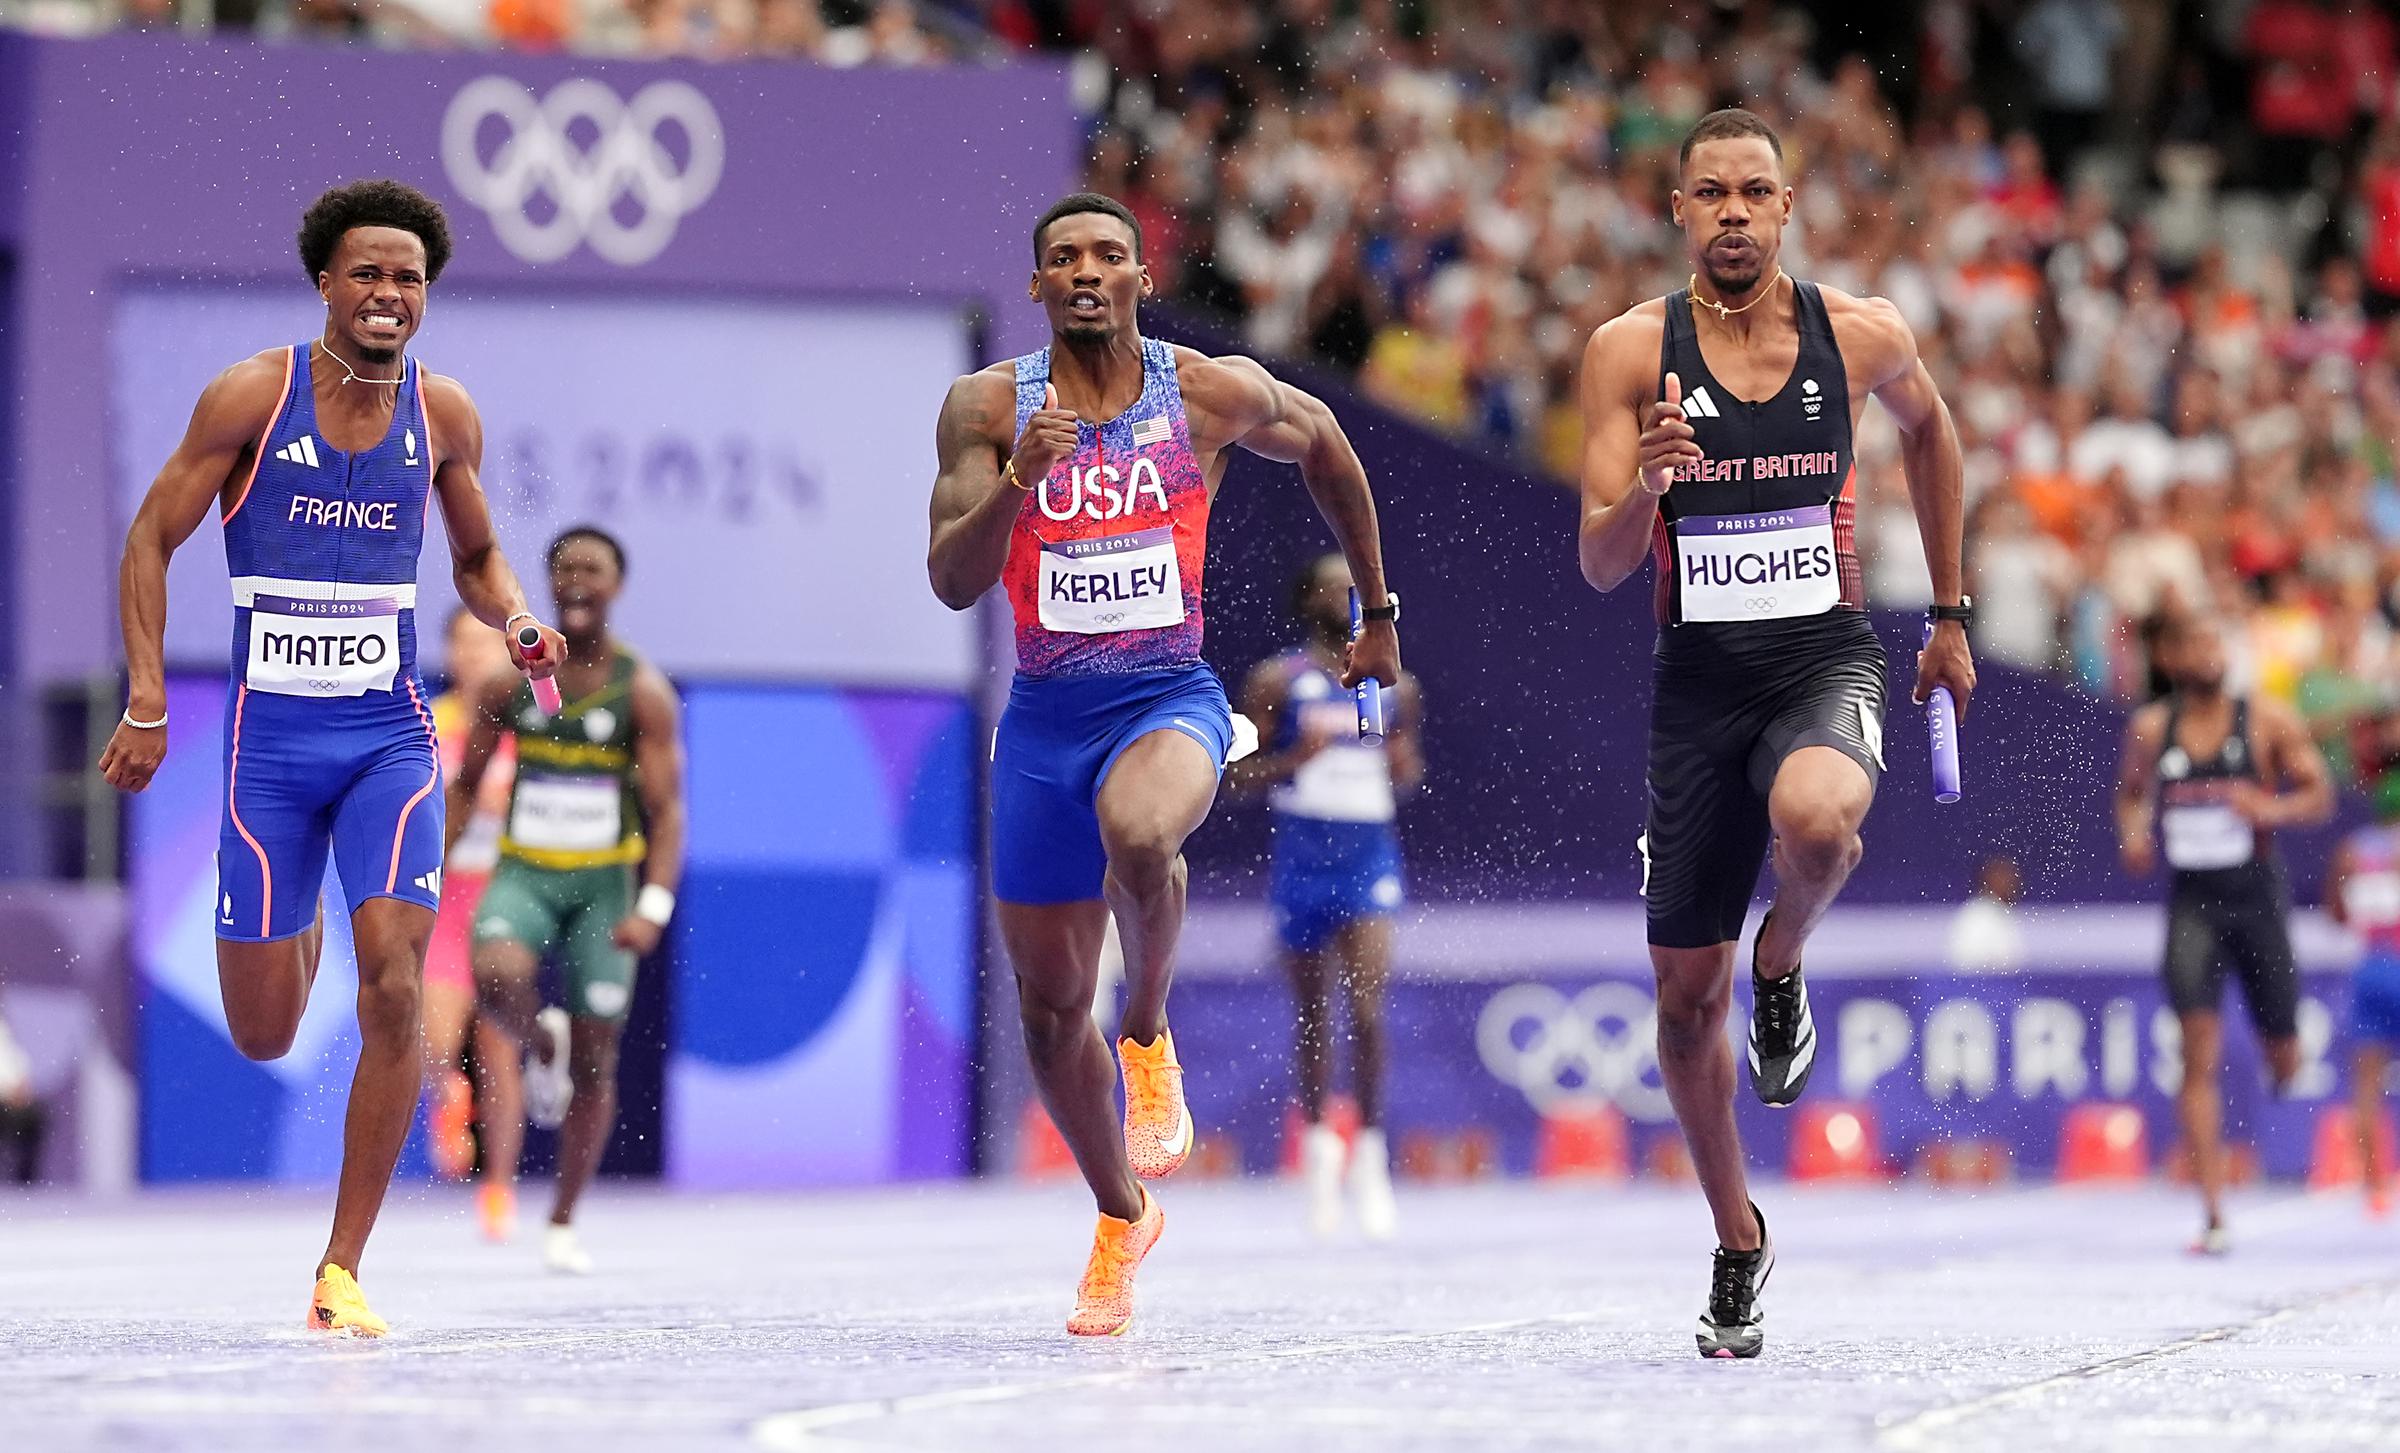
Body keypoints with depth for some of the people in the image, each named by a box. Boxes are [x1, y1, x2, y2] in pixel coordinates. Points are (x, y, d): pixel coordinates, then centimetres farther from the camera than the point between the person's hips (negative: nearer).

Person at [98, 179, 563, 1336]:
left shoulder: (443, 415, 2)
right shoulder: (251, 397, -7)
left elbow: (477, 558, 18)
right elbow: (150, 544, -1)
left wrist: (514, 619, -5)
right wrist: (147, 703, -9)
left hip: (390, 735, 1)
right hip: (270, 739, -1)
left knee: (394, 989, -17)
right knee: (263, 1037, 5)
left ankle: (341, 1271, -8)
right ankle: (296, 930, 46)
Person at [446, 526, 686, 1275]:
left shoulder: (644, 692, -4)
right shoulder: (509, 682, 1)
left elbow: (666, 810, -7)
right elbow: (465, 785, 11)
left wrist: (654, 906, -19)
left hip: (604, 883, 0)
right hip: (523, 871, 1)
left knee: (595, 1059, 2)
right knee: (497, 980, -32)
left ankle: (563, 1224, 16)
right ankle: (542, 1043, 4)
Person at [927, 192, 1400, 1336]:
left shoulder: (1215, 395, -3)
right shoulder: (988, 407, -3)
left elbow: (1326, 446, 17)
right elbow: (953, 581, -10)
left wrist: (1378, 615, 22)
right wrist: (1017, 481, -28)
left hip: (1170, 700, -2)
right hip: (1045, 719, 2)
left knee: (1137, 835, -38)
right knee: (1049, 1005, 8)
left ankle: (1149, 1033, -8)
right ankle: (1121, 1217, 32)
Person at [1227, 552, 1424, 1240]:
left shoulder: (1397, 687, 8)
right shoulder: (1278, 681, 0)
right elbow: (1238, 776, -1)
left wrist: (1406, 767, -4)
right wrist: (1295, 757, -18)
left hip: (1371, 855, 1)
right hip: (1303, 857, -1)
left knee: (1366, 1007, -13)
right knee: (1313, 1015, 8)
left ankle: (1370, 1151, -5)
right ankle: (1316, 1137, 28)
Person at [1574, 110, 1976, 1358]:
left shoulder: (1861, 334, -2)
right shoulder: (1631, 351, -5)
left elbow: (1929, 430, 21)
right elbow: (1602, 567, -7)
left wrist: (1949, 617, 22)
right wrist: (1646, 482, -29)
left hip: (1827, 659, -1)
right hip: (1699, 680, 1)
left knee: (1814, 821, -38)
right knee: (1684, 993, 6)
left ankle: (1781, 965, -2)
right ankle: (1737, 1240, 28)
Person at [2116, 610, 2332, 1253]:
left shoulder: (2268, 721, -3)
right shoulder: (2149, 729, 3)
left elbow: (2320, 794, 1)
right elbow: (2131, 792, 18)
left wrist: (2274, 808, -18)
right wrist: (2133, 831, -3)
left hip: (2258, 900, 0)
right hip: (2191, 904, 0)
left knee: (2283, 1060, 8)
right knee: (2199, 1056, -12)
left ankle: (2282, 1068, 50)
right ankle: (2214, 1216, -13)